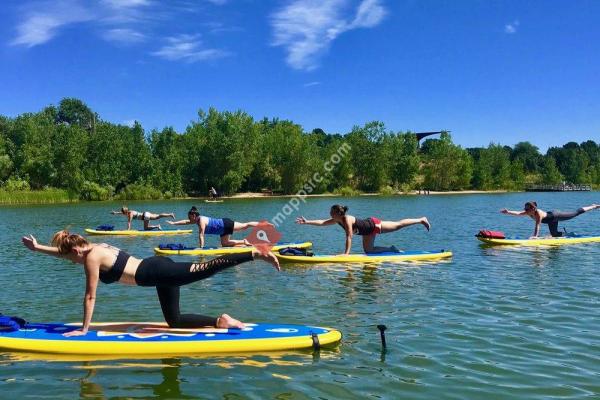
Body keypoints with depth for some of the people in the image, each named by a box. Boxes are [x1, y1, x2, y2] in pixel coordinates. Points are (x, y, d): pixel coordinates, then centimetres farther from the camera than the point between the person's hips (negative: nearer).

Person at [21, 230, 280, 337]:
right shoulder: (97, 248, 20)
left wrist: (84, 329, 3)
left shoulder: (91, 258, -5)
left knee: (204, 269, -20)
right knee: (174, 320, 11)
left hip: (156, 272, -9)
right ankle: (221, 321, 4)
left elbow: (90, 297, -3)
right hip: (158, 267, 9)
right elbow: (63, 252, 36)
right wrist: (37, 247, 36)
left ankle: (255, 254, -26)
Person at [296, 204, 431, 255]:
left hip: (374, 225, -8)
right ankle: (390, 249, 24)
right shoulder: (337, 220, -8)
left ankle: (421, 220, 20)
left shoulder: (347, 220, -32)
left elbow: (349, 237, -34)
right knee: (368, 250, 9)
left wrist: (346, 253, -34)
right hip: (367, 231, 8)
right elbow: (322, 222, -4)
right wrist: (307, 222, -11)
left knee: (398, 225, 4)